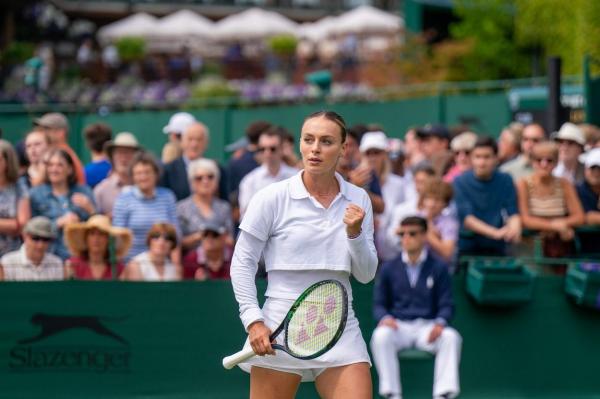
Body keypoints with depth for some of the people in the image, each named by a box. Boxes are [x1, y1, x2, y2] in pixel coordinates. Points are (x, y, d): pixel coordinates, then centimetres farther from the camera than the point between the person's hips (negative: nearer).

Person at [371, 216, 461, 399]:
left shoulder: (439, 267, 7)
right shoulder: (388, 268, 11)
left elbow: (447, 305, 4)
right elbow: (379, 303, 12)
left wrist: (440, 323, -19)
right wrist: (385, 318, -13)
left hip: (427, 326, 0)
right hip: (398, 325, 0)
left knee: (451, 337, -32)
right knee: (381, 336, -33)